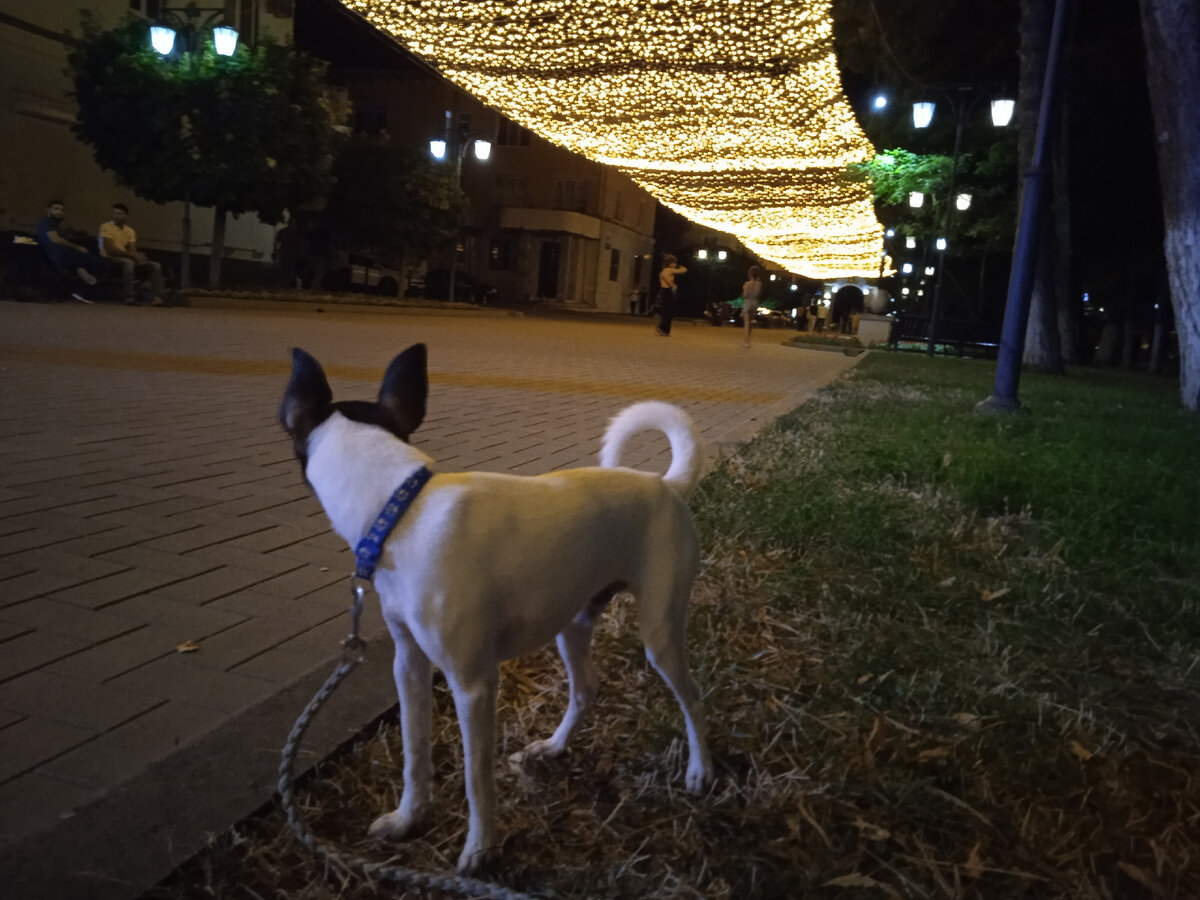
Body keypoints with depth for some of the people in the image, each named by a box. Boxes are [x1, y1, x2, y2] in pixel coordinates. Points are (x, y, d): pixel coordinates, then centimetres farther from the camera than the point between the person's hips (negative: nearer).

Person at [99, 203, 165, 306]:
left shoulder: (130, 231, 14)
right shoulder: (106, 227, -5)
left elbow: (133, 250, 6)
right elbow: (110, 250, -15)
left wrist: (137, 256, -19)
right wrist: (131, 255, -22)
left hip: (127, 259, 7)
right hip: (110, 259, -7)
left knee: (155, 266, -9)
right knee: (128, 263, -40)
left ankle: (156, 298, -22)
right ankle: (129, 298, -43)